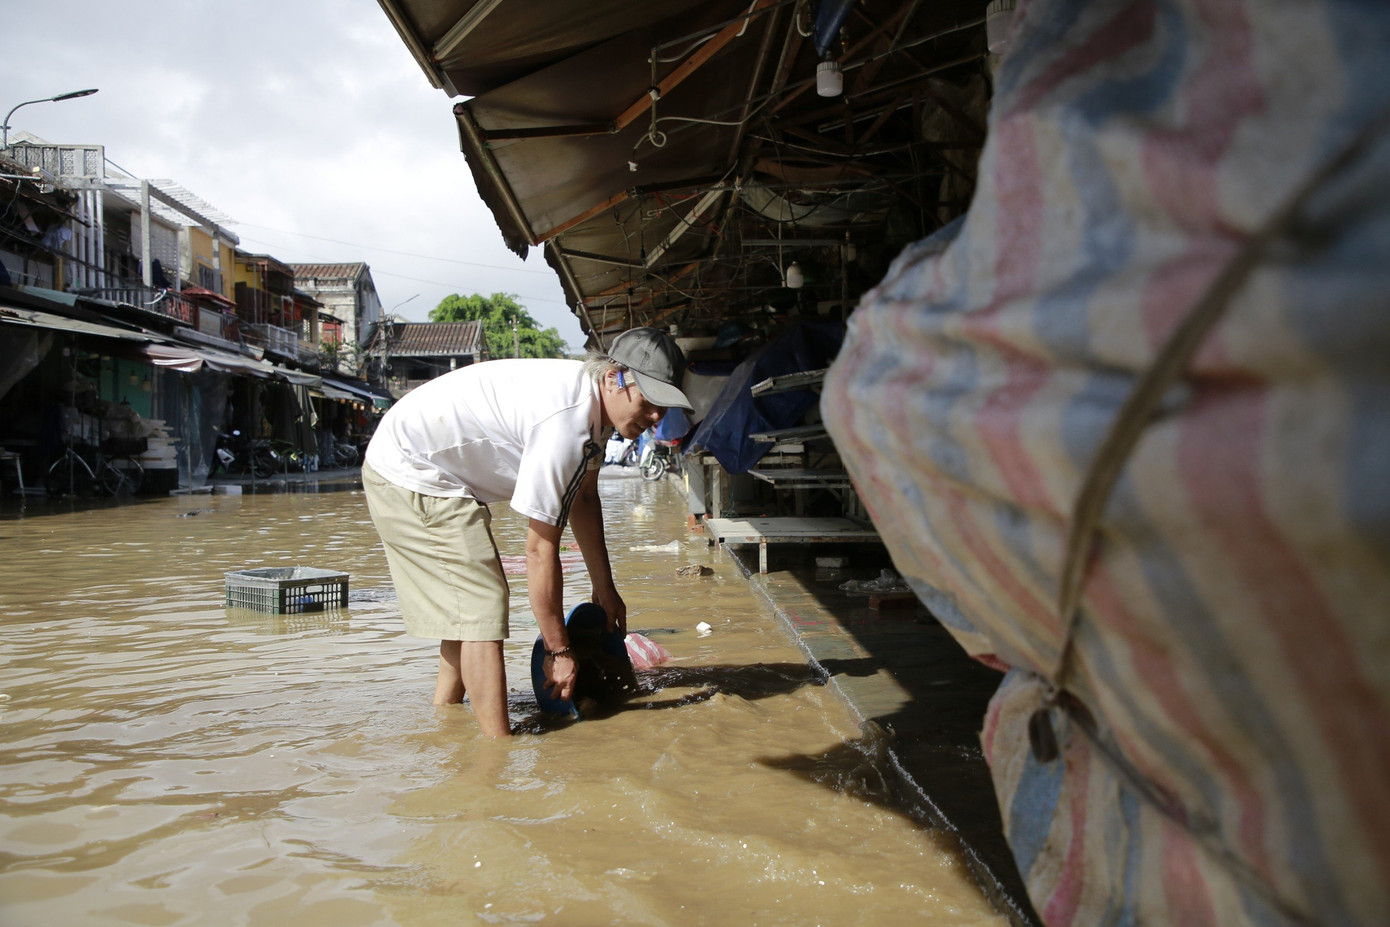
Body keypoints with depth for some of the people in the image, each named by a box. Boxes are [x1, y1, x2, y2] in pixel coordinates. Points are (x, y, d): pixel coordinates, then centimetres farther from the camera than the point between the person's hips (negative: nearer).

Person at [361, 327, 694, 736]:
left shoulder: (589, 395, 1)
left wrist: (604, 588, 21)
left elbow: (584, 497, 16)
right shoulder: (567, 422, -30)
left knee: (469, 604, 18)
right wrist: (559, 650, -15)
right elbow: (540, 551, -25)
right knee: (482, 609, -13)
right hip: (410, 475, -11)